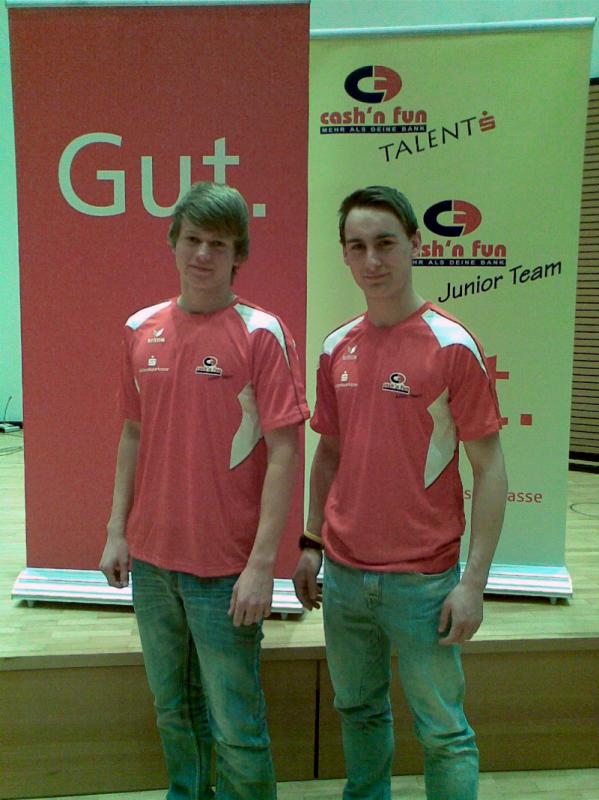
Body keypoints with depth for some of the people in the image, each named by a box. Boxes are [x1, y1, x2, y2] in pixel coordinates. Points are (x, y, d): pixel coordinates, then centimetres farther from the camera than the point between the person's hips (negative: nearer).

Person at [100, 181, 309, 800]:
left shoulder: (261, 333, -11)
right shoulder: (141, 329, 5)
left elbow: (284, 452, -13)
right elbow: (133, 435, 12)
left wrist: (262, 564, -16)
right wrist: (117, 531, 9)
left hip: (226, 567, -5)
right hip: (150, 558, 5)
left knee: (235, 725, 6)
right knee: (173, 707, 21)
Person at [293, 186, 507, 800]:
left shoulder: (452, 345, -12)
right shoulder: (337, 347, 4)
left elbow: (489, 468, -11)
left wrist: (474, 581, -14)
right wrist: (311, 544, 12)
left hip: (422, 580, -5)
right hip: (343, 575, 5)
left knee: (442, 731, 9)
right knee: (357, 709, 22)